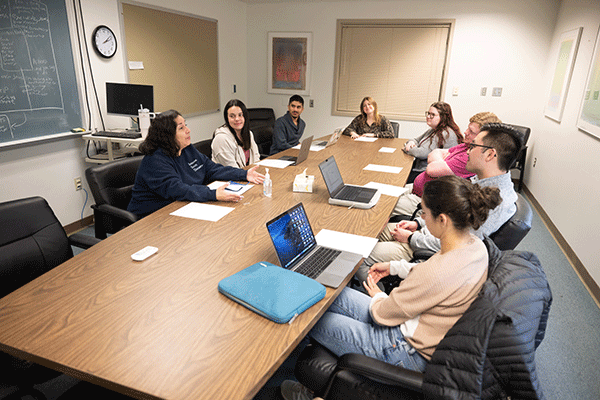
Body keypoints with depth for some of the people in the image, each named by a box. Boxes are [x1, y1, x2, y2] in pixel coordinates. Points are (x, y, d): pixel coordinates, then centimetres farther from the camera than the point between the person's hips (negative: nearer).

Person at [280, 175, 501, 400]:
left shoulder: (440, 272, -36)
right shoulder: (474, 244, -8)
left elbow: (383, 315, -20)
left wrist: (377, 296, 2)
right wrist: (394, 267, 16)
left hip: (409, 353, -9)